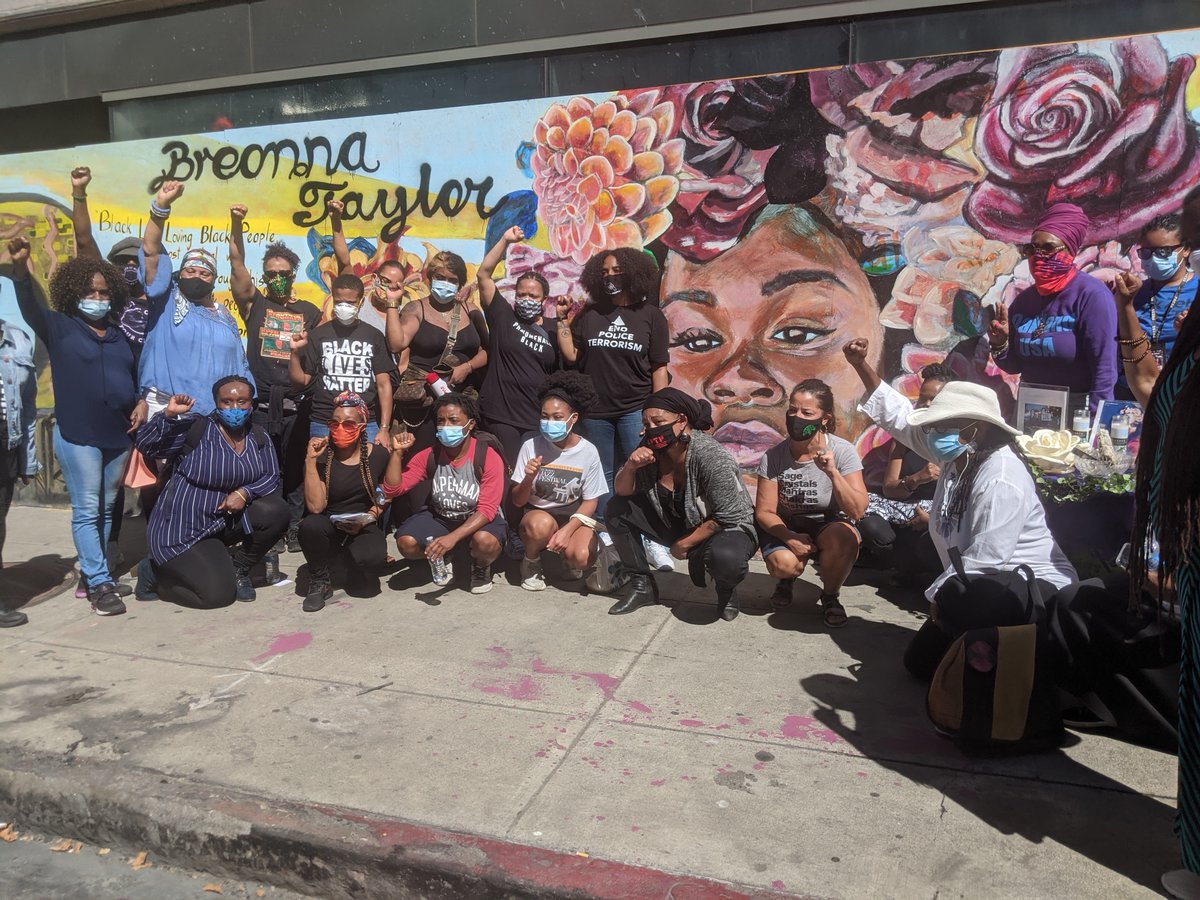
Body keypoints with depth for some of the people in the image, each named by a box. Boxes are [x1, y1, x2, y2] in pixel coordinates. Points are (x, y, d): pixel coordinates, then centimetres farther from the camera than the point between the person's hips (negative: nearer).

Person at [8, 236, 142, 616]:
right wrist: (20, 267, -32)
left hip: (118, 437, 5)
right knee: (86, 512, -4)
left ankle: (92, 572, 21)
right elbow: (30, 307, -16)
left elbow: (135, 378, 22)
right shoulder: (59, 328, 2)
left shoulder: (119, 337, 14)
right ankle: (100, 585, -3)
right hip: (77, 436, -5)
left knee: (106, 512, 10)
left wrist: (141, 403, 2)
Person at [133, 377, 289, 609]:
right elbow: (146, 446, -20)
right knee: (219, 594, -18)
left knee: (276, 511, -18)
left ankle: (238, 569, 4)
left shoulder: (259, 438, 4)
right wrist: (168, 414, -34)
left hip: (228, 521, 6)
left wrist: (245, 493, -18)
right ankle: (155, 573, 11)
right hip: (182, 530, -6)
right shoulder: (194, 429, -12)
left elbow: (271, 477, 0)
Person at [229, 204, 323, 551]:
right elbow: (237, 265, -3)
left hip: (297, 405, 1)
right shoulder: (254, 303, 9)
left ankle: (295, 529, 14)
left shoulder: (309, 311, 13)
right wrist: (236, 225, -14)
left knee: (296, 470, 6)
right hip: (261, 403, 0)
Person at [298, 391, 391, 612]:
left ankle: (354, 567, 7)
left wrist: (369, 517, -12)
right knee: (310, 525, -35)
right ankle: (319, 582, -7)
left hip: (364, 528, 0)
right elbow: (316, 507, -16)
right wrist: (310, 460, -20)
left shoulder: (379, 455, -3)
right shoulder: (322, 456, -5)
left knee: (371, 557, -34)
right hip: (330, 527, 0)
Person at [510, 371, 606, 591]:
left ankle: (568, 559, 10)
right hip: (536, 513, 0)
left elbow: (590, 501, -3)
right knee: (541, 525, -37)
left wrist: (567, 530, -19)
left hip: (574, 516, 1)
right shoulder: (531, 446, -12)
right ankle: (531, 564, -2)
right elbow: (517, 501, -6)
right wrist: (528, 479, -28)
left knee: (582, 557, -30)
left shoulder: (588, 452, -10)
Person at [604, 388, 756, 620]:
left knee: (725, 558, -41)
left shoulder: (712, 457, -28)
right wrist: (630, 467, -24)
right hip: (677, 523, 6)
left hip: (728, 529, -6)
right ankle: (641, 585, 6)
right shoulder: (651, 449, -11)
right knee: (616, 509, -5)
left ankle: (726, 590, -1)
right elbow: (621, 492, -3)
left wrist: (685, 545, -16)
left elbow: (727, 518, -24)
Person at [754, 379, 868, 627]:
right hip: (786, 526, 0)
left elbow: (857, 511, -23)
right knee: (783, 563, -31)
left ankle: (830, 596, -2)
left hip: (828, 523, 0)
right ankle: (787, 579, 12)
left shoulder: (842, 451, -17)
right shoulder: (774, 457, -14)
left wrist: (833, 473, -36)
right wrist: (789, 537, -26)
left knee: (844, 539, -35)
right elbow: (764, 511, -8)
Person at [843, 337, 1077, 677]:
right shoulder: (958, 455, 0)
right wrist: (861, 366, 0)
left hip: (1033, 587, -9)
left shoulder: (1001, 481, -27)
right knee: (920, 661, 12)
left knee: (952, 599, -41)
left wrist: (937, 595, -18)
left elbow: (986, 558, -32)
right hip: (985, 586, 9)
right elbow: (902, 417, 5)